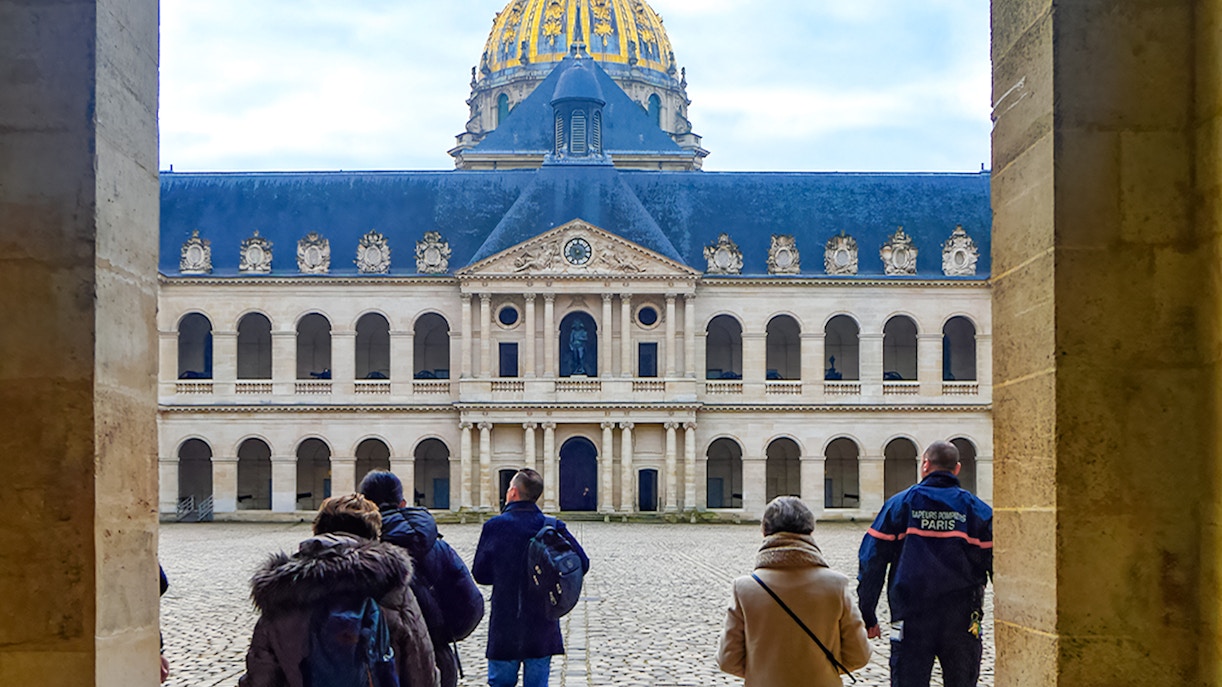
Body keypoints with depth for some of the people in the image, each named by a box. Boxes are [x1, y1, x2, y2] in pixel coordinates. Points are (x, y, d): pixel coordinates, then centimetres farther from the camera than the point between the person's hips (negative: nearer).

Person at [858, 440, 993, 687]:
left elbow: (871, 561, -1)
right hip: (962, 625, 1)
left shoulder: (900, 504, 0)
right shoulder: (977, 510, 2)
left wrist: (868, 616, 5)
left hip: (910, 621, -1)